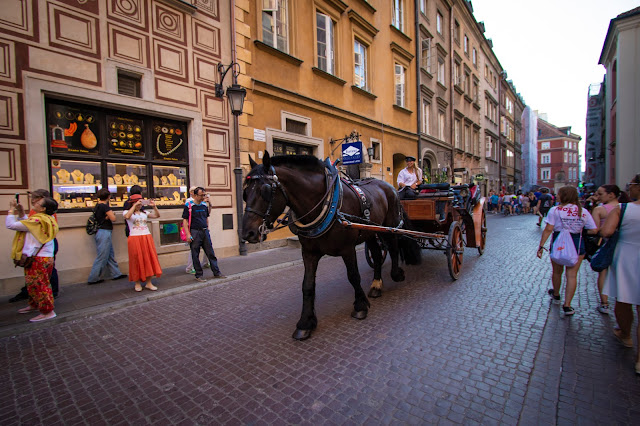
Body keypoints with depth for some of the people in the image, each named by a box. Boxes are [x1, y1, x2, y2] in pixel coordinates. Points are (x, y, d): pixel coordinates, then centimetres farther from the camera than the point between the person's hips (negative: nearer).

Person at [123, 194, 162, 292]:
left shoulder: (144, 213, 14)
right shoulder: (127, 212, 3)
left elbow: (157, 216, 6)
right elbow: (127, 216, -21)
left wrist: (154, 206, -7)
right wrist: (135, 205, -20)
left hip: (147, 238, 4)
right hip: (135, 239, -4)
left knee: (149, 259, 2)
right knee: (137, 260, 1)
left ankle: (149, 283, 10)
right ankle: (137, 283, 15)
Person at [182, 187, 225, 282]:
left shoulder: (205, 205, 11)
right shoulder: (189, 206, -6)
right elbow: (185, 221, -8)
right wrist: (188, 234, -14)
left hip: (205, 232, 5)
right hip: (195, 232, -5)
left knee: (211, 253, 8)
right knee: (195, 255, 3)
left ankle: (217, 273, 15)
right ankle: (199, 275, 14)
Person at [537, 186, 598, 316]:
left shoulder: (555, 210, -10)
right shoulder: (583, 211, -2)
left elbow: (548, 229, -15)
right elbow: (594, 230, -2)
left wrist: (541, 246, -12)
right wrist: (580, 231, 17)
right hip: (577, 243, 2)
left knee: (557, 272, 19)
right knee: (572, 275, 7)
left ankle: (556, 295, 41)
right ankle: (567, 306, 7)